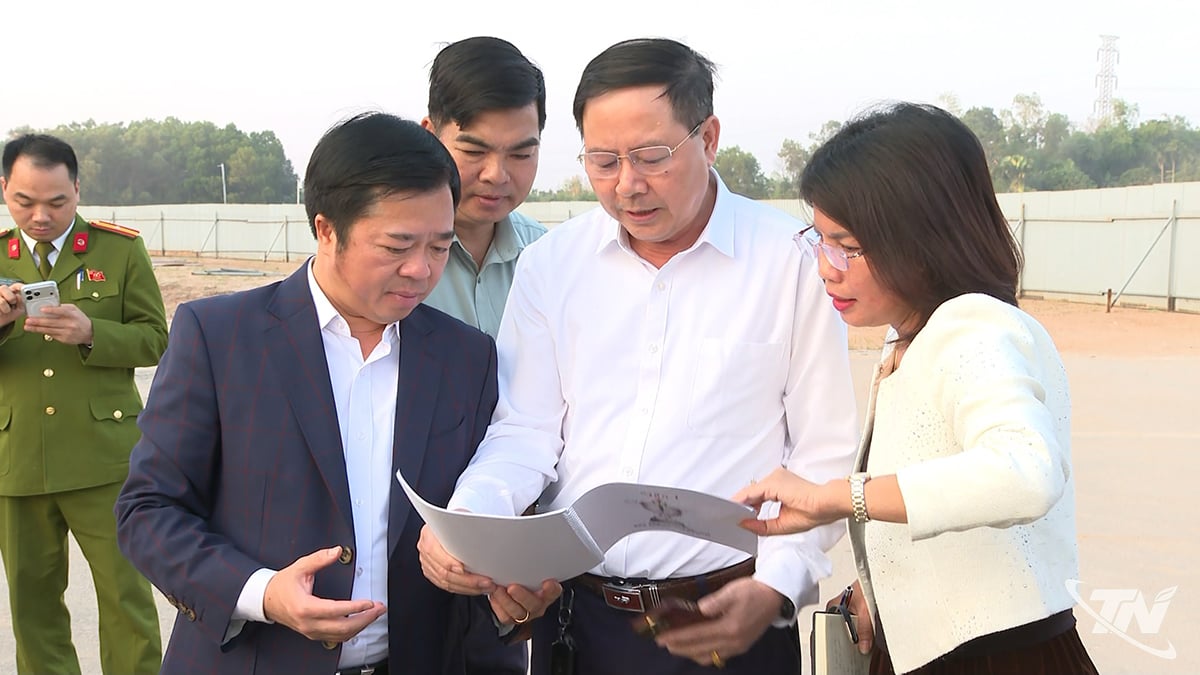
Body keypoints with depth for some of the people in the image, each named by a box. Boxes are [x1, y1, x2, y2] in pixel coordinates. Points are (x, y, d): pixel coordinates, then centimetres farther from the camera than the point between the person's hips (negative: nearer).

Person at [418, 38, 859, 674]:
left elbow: (826, 452, -5)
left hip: (729, 622, -3)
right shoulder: (550, 264, 2)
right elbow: (525, 431, 3)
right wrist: (467, 517, -15)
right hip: (575, 616, 3)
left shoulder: (792, 262, -7)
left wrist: (776, 588, -14)